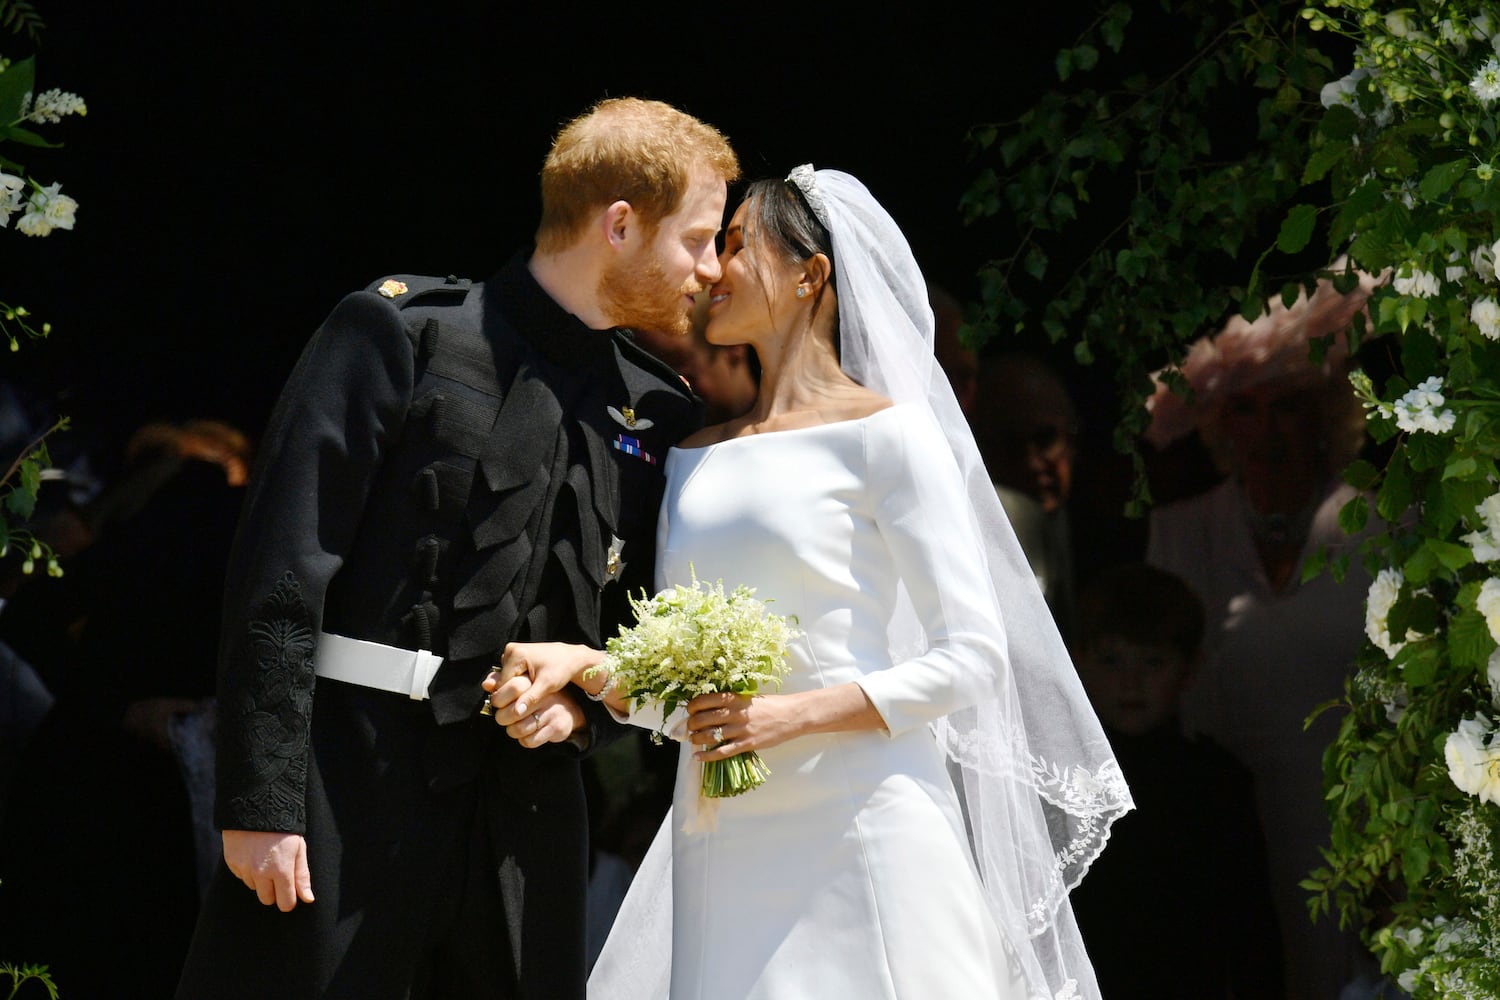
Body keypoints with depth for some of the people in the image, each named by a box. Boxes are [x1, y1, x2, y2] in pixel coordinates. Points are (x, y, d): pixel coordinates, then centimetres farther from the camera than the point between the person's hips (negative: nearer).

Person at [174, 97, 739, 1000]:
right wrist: (261, 800, -15)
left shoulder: (661, 413, 14)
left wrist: (588, 706, -1)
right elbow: (283, 570, -8)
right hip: (352, 784, -5)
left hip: (526, 816, 5)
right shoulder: (401, 333, -2)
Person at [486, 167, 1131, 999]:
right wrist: (584, 664, -2)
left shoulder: (883, 433, -1)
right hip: (720, 850, 5)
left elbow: (970, 660, -5)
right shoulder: (695, 459, 18)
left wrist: (796, 714, -15)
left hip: (858, 835, -5)